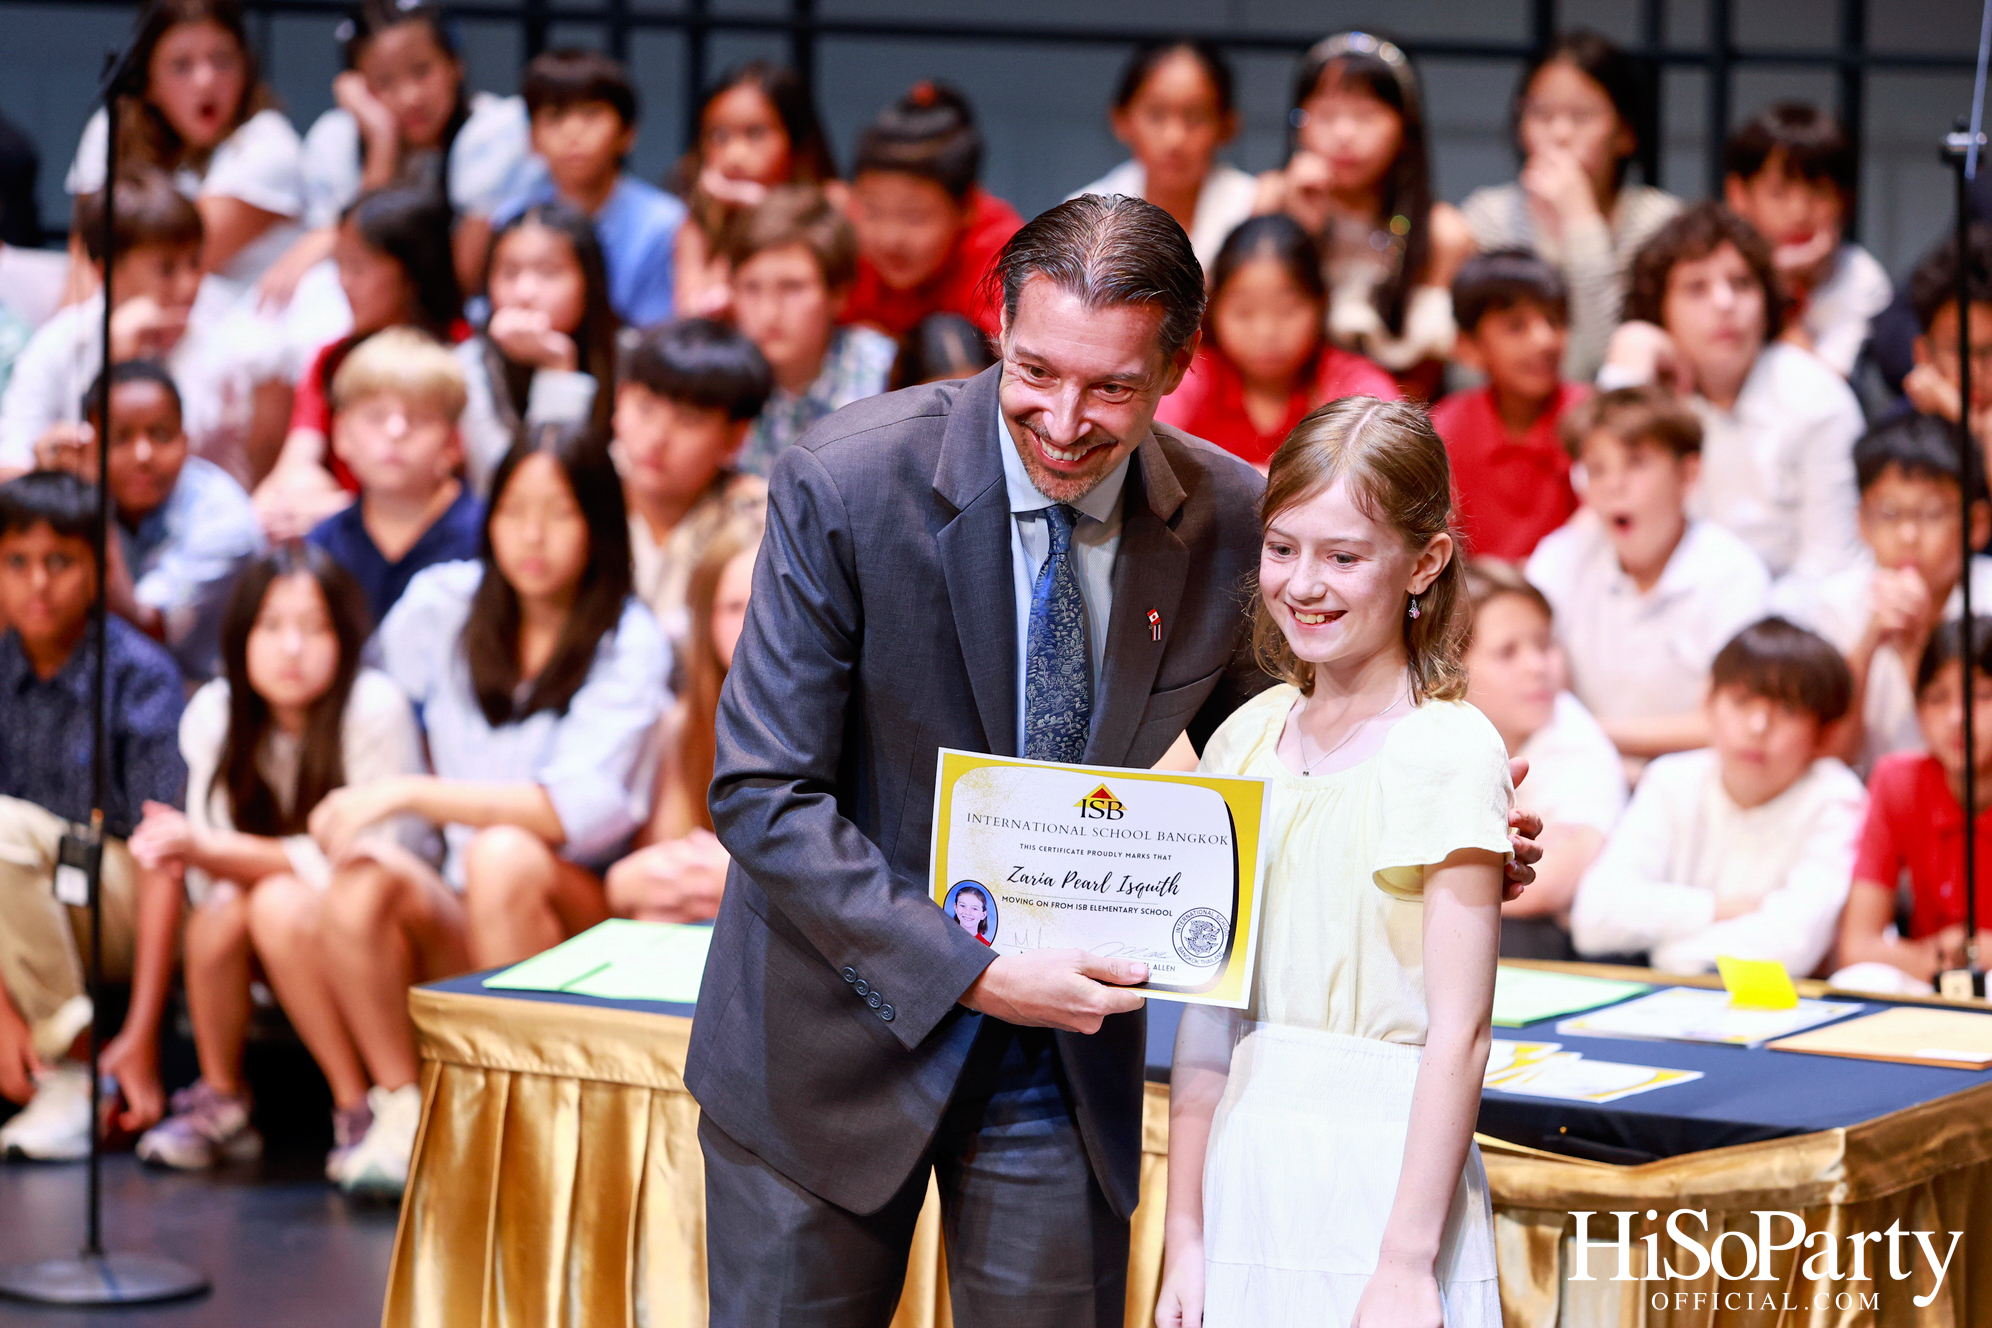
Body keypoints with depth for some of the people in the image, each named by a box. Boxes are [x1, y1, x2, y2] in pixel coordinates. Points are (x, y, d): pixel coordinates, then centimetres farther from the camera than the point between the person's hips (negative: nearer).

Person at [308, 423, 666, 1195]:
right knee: (357, 896, -29)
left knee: (503, 855, -36)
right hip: (457, 922, 3)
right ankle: (400, 1112, -14)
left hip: (582, 912, -3)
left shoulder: (629, 644, -6)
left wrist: (409, 796, -26)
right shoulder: (443, 603, 7)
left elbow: (578, 807, -20)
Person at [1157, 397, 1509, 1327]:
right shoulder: (1246, 737, 7)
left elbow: (1459, 1036, -13)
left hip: (1382, 1178, -5)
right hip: (1243, 1173, 5)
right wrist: (1183, 1238, 7)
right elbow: (1208, 1015, 8)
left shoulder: (1449, 753, -10)